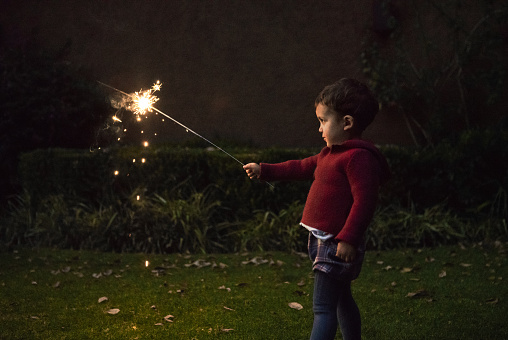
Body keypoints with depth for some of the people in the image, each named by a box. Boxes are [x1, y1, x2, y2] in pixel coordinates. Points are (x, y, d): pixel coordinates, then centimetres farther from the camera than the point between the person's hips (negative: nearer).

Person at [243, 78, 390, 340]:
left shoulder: (359, 157, -20)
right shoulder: (330, 153, 14)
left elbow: (364, 200, -25)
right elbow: (302, 168, 25)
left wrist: (348, 238, -27)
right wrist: (264, 171, 25)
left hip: (339, 245, -10)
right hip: (323, 240, 11)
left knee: (323, 307, -10)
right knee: (341, 299, 22)